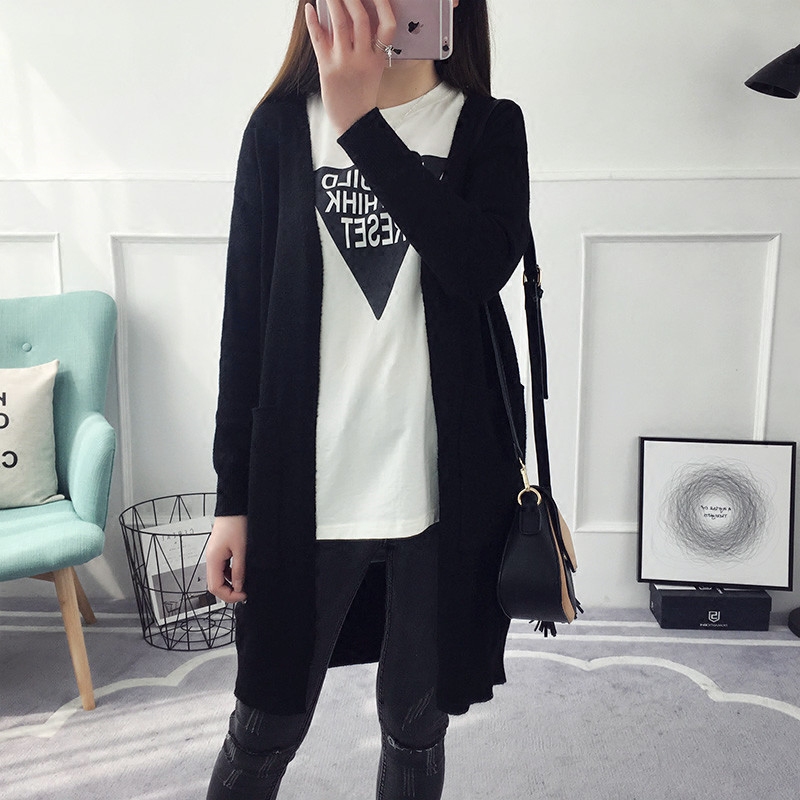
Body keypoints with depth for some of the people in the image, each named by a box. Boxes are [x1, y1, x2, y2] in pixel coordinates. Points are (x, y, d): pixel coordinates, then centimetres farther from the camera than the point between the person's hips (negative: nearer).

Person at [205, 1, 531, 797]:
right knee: (266, 728, 13)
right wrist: (233, 495, 1)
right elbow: (245, 316, 2)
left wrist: (361, 123, -20)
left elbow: (485, 265, -17)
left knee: (415, 725, 17)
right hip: (304, 490, 0)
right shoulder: (280, 126, 4)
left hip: (443, 489, 1)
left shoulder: (490, 127, 3)